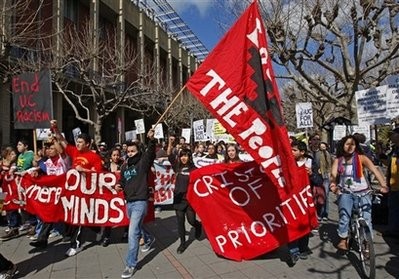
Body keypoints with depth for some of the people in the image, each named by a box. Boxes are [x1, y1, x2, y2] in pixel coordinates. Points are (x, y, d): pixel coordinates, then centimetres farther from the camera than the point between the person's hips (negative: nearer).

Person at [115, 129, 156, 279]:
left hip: (140, 202, -7)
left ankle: (131, 265, 1)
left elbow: (151, 153, -29)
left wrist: (151, 140, -46)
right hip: (129, 202, 8)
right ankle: (149, 239, 55)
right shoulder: (124, 166, 10)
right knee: (137, 227, 25)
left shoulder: (143, 162, -9)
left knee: (132, 233, -10)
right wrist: (118, 186, 1)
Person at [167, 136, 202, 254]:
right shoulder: (177, 167, 3)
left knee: (191, 220, 2)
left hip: (190, 198, -3)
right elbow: (170, 156, -6)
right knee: (180, 221, 7)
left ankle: (199, 226, 38)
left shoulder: (193, 169, -5)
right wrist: (170, 143, -18)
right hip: (178, 198, 3)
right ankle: (182, 243, 22)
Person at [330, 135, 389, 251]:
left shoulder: (361, 158, -7)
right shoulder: (338, 160, -2)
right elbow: (333, 174, -14)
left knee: (366, 218, 1)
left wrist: (383, 185, -35)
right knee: (344, 216, -10)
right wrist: (333, 184, -37)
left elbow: (375, 170, -19)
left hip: (362, 192, 0)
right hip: (345, 193, 0)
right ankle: (343, 240, 8)